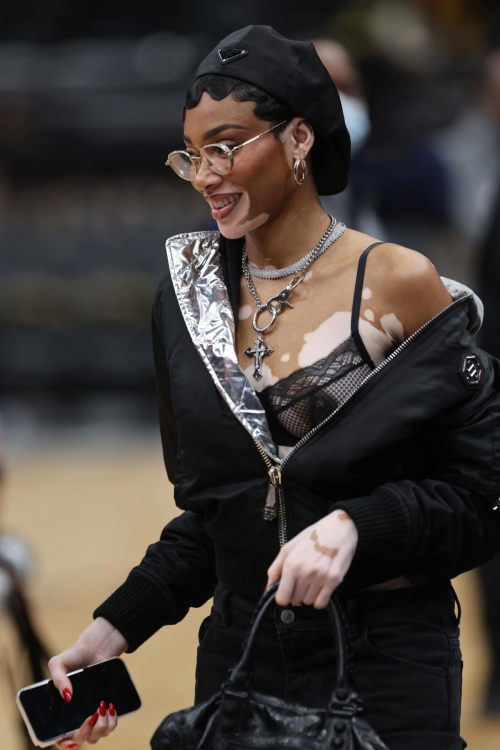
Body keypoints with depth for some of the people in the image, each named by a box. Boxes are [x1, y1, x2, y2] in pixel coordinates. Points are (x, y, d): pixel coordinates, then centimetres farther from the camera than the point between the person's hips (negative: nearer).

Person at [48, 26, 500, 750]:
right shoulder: (190, 297, 7)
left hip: (386, 663, -4)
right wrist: (114, 629, 2)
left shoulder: (399, 284, -8)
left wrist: (356, 525, -24)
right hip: (238, 656, 5)